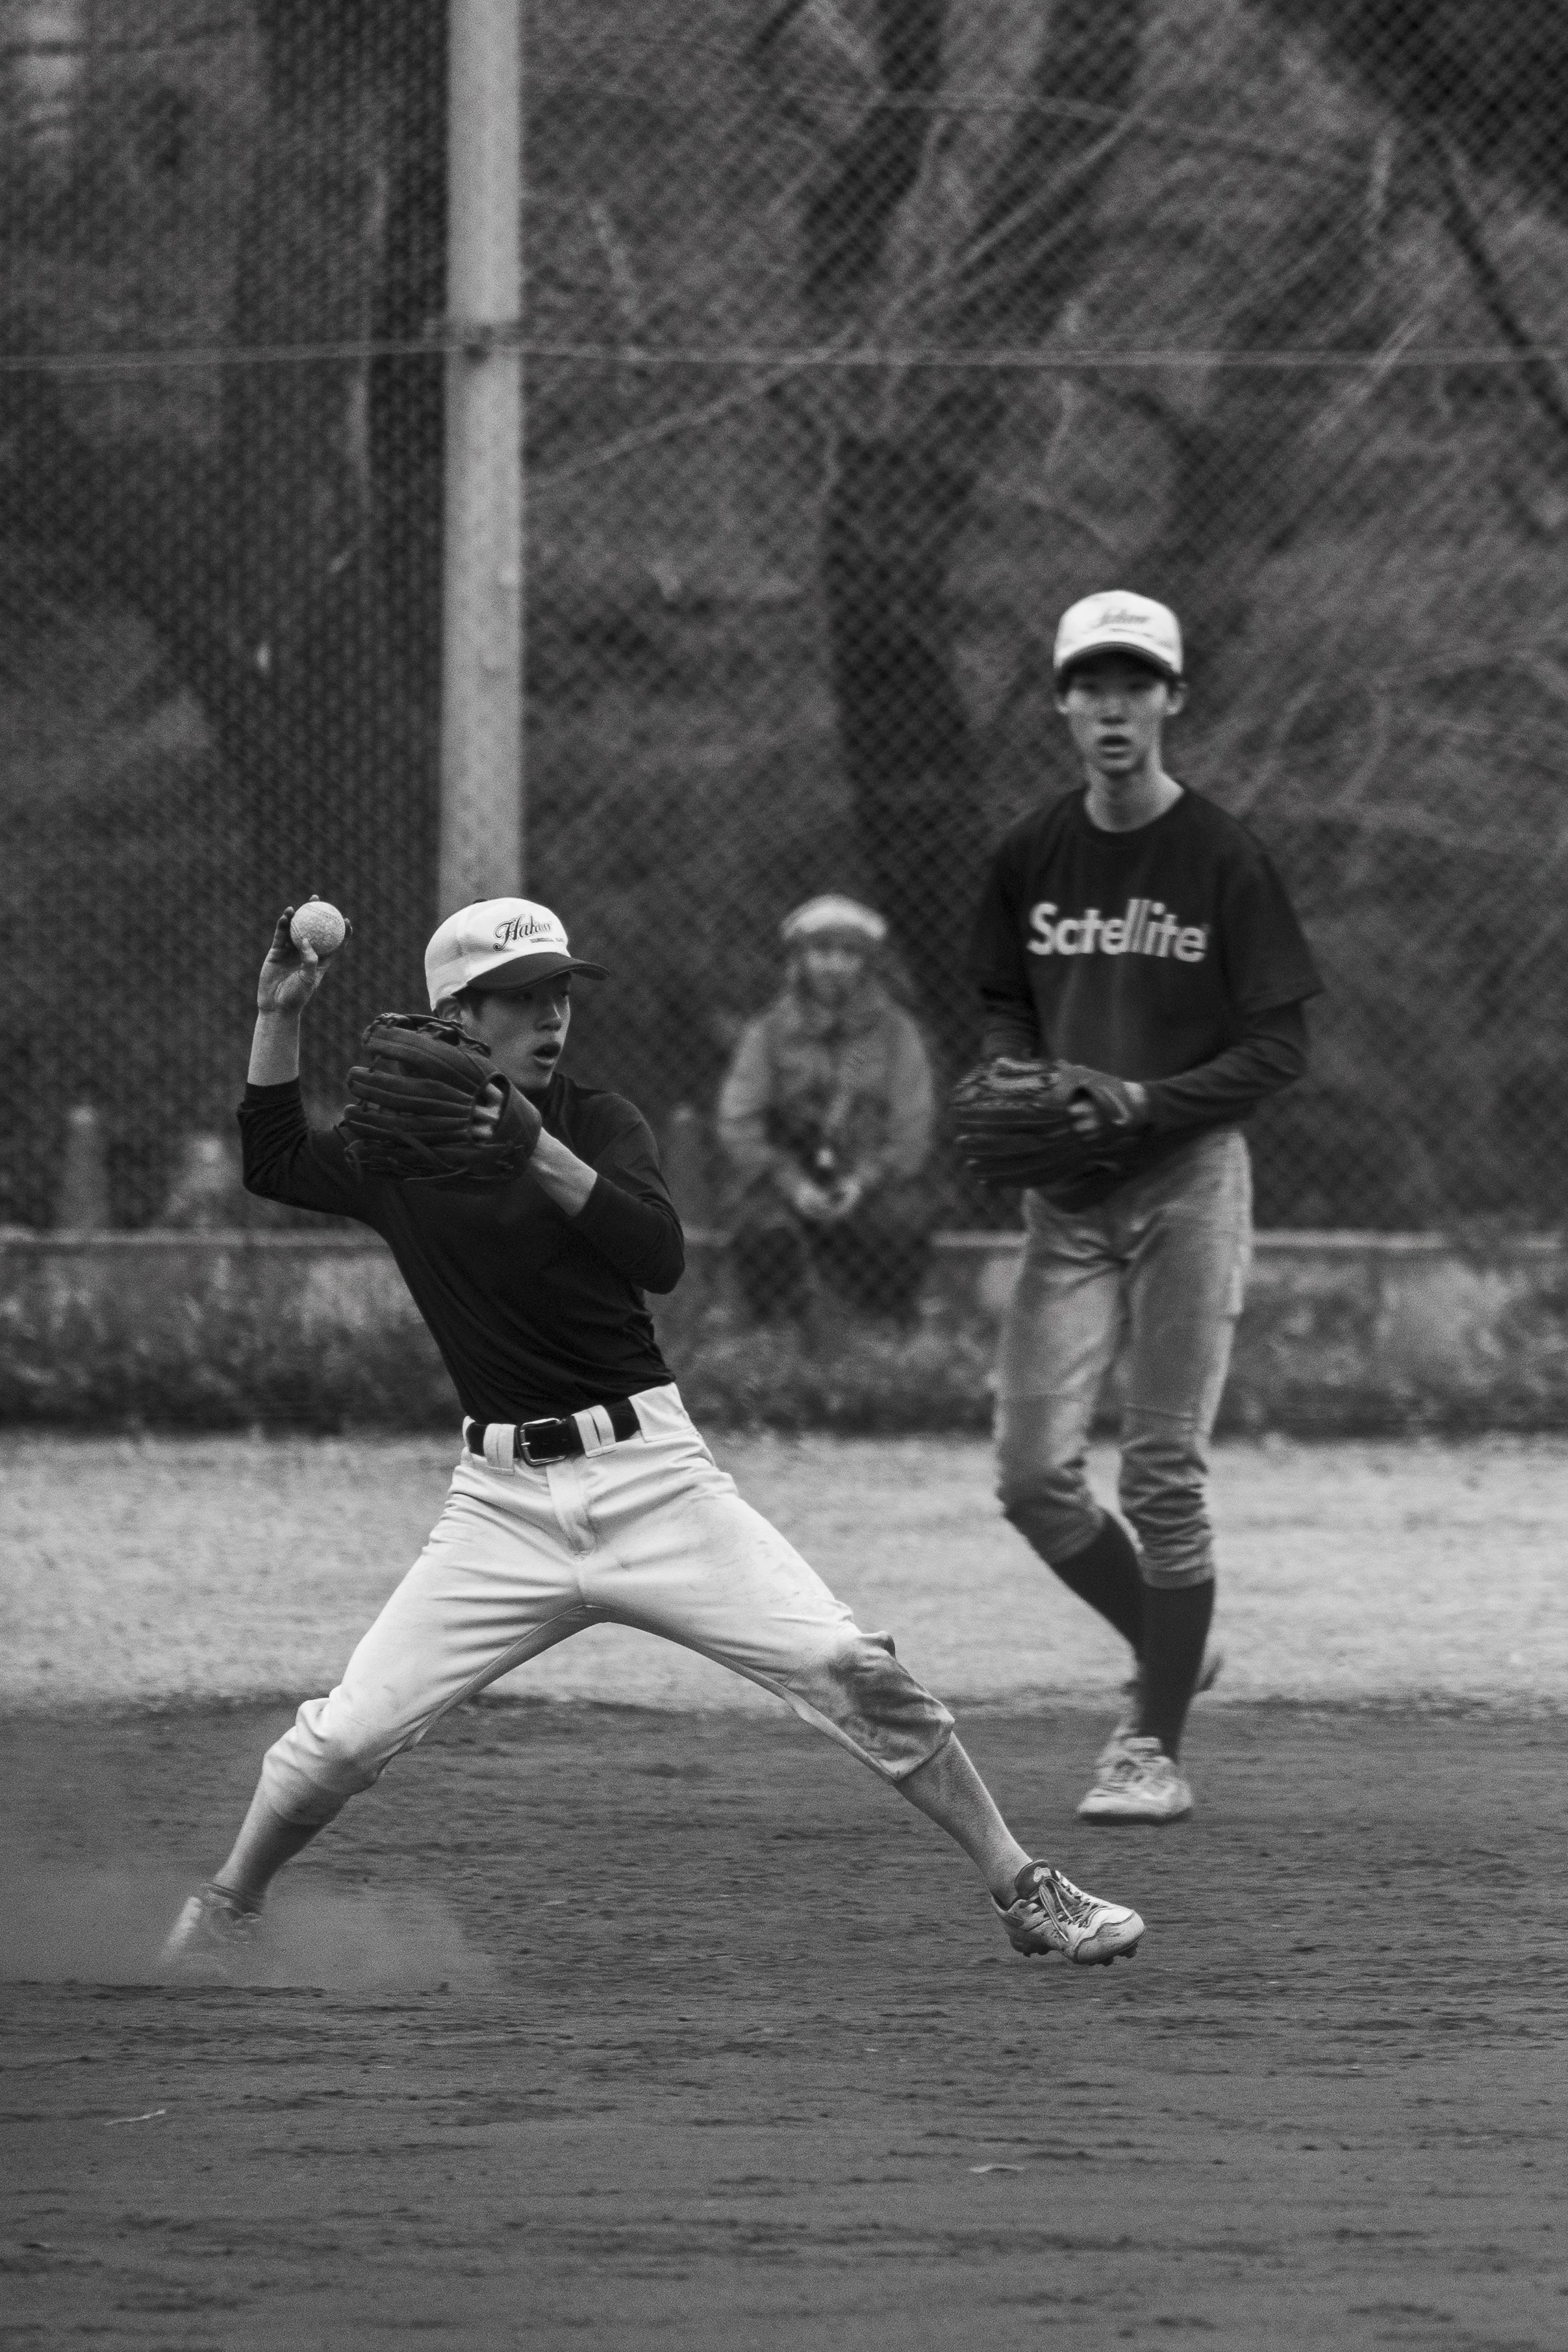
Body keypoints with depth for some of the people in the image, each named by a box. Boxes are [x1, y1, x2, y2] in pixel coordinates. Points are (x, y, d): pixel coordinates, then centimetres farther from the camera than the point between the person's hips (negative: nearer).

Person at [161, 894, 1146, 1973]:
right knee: (344, 1738, -8)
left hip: (650, 1473, -1)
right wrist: (281, 1020, 6)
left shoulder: (598, 1122, -1)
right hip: (502, 1502, 1)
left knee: (849, 1669, -13)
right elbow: (275, 1163, 17)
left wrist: (544, 1156, -28)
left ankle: (1025, 1890, -2)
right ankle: (225, 1912, 19)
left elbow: (661, 1256, -16)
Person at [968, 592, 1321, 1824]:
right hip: (1069, 1196, 4)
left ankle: (1158, 1746, 5)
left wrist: (1150, 1103, -20)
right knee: (1033, 1472, -4)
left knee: (1164, 1477, -5)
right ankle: (1166, 1647, 22)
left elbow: (1280, 1047, -7)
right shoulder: (1032, 855, 6)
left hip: (1189, 1179, -4)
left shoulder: (1223, 858, -7)